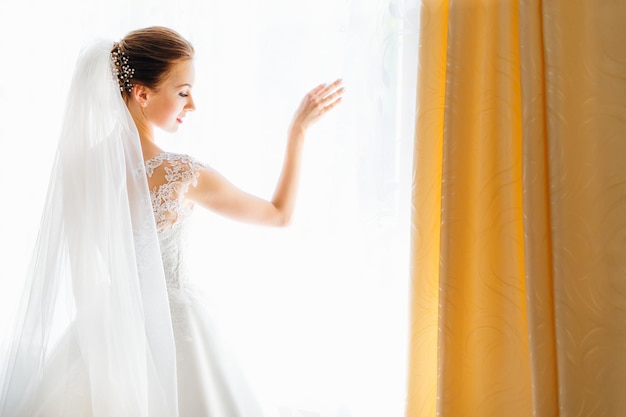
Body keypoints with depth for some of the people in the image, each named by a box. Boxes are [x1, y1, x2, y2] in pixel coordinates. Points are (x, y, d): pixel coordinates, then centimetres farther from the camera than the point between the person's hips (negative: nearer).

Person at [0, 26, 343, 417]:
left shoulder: (80, 164, -10)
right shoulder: (184, 175, -23)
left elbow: (80, 277, 1)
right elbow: (280, 214, -9)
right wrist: (299, 128, -5)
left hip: (104, 328, 4)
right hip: (171, 324, -4)